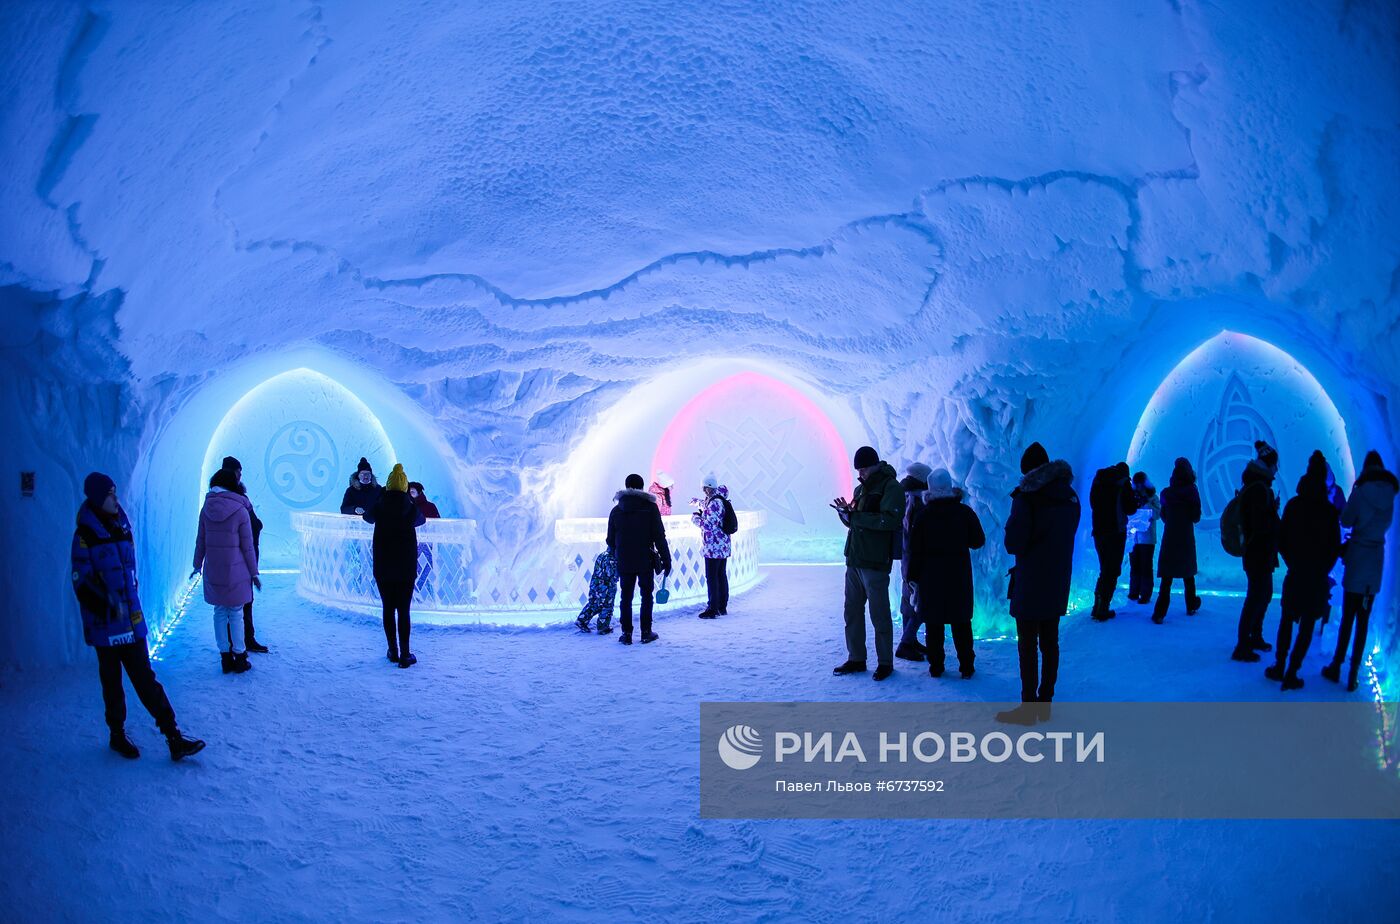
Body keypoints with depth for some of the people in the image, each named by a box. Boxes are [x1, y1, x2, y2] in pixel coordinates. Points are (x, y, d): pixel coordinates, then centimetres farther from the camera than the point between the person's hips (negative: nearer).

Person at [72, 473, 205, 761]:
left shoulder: (122, 528, 9)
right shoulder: (85, 535, -8)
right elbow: (82, 583, -10)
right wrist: (103, 607, -21)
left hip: (132, 621, 4)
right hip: (105, 625, -4)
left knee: (145, 677, 2)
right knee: (112, 681, 9)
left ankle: (173, 736, -2)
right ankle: (117, 735, 25)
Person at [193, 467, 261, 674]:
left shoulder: (206, 509, 0)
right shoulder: (240, 510, -10)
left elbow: (200, 541, 6)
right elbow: (247, 546, -7)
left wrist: (197, 565, 19)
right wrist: (254, 572, 1)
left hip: (213, 571, 3)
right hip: (235, 571, -3)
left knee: (219, 613, 12)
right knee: (236, 614, 5)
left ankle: (225, 657, 17)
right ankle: (239, 658, 11)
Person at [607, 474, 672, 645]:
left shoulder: (616, 510, 4)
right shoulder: (650, 508, -5)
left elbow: (611, 539, 8)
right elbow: (659, 536, -8)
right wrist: (666, 559, -3)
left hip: (624, 562, 2)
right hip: (646, 561, -2)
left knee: (626, 597, 9)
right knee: (646, 595, 8)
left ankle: (626, 633, 8)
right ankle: (646, 632, 8)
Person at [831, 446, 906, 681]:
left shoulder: (891, 487, -8)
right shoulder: (860, 489, 17)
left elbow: (889, 520, -21)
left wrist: (853, 515, -19)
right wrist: (845, 513, -1)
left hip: (875, 563, -8)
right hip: (854, 560, 8)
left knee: (879, 615, 0)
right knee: (852, 612, 11)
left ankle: (885, 662, 11)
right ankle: (856, 659, 21)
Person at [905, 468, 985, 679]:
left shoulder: (923, 514, -6)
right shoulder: (964, 512, -4)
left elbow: (915, 549, -6)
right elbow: (978, 541, 4)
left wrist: (912, 577, 1)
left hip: (931, 576, -1)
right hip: (959, 575, 1)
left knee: (933, 623, 6)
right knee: (961, 622, 8)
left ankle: (936, 666, 9)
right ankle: (966, 667, 11)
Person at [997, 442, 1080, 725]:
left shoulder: (1026, 497, -15)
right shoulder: (1071, 496, 5)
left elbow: (1013, 544, -14)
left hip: (1030, 585, -6)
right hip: (1058, 584, 6)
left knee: (1027, 645, -1)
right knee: (1050, 643, 12)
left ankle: (1028, 708, 2)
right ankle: (1045, 703, 19)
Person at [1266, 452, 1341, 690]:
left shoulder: (1294, 505, -3)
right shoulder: (1330, 511, -6)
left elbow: (1281, 539, -2)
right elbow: (1335, 546, -3)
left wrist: (1291, 561, 9)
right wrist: (1323, 569, 8)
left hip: (1295, 574, 2)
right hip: (1318, 578, -1)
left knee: (1287, 621, 15)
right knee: (1307, 626, 4)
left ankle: (1279, 668, 18)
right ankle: (1291, 674, 3)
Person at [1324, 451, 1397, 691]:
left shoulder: (1361, 491, -10)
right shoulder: (1389, 495, 3)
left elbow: (1346, 520, -5)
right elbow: (1386, 524, 14)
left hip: (1357, 558, -3)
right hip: (1377, 563, 3)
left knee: (1348, 618, 3)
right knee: (1363, 621, 6)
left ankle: (1336, 668, 12)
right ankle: (1353, 674, 9)